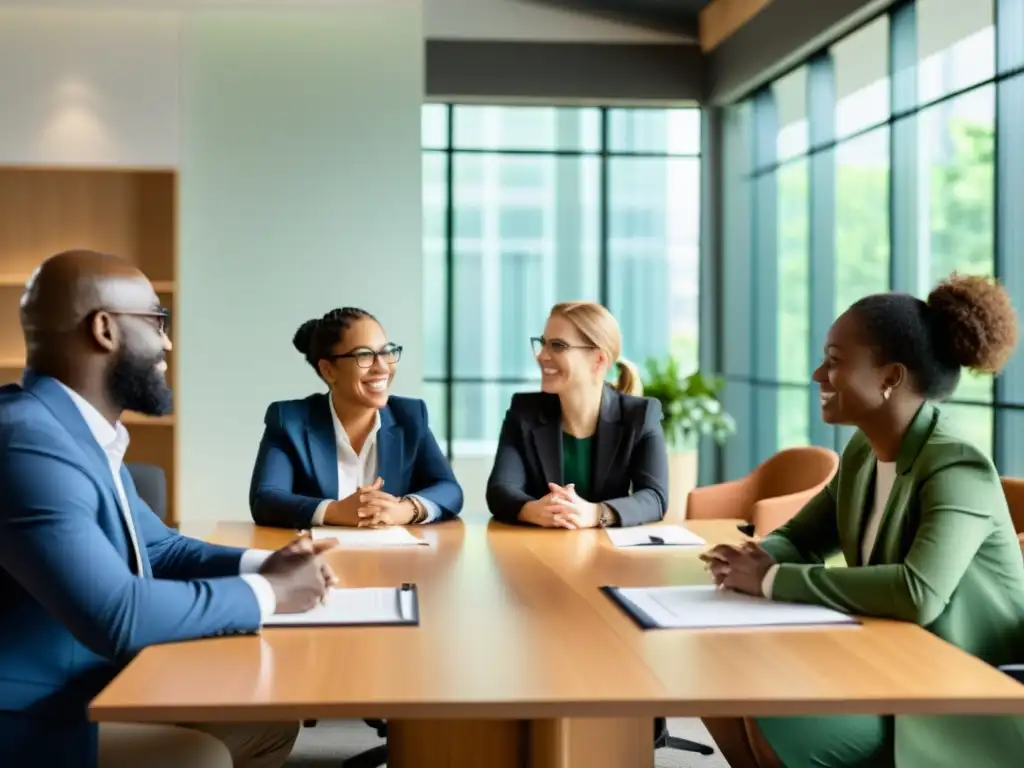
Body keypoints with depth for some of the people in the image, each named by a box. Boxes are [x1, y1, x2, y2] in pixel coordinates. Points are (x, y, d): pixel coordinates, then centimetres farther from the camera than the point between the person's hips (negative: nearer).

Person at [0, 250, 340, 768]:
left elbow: (160, 548, 19)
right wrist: (266, 592, -17)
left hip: (98, 689, 10)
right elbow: (115, 616, -31)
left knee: (272, 722, 10)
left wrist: (263, 566, 0)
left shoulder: (86, 433, 9)